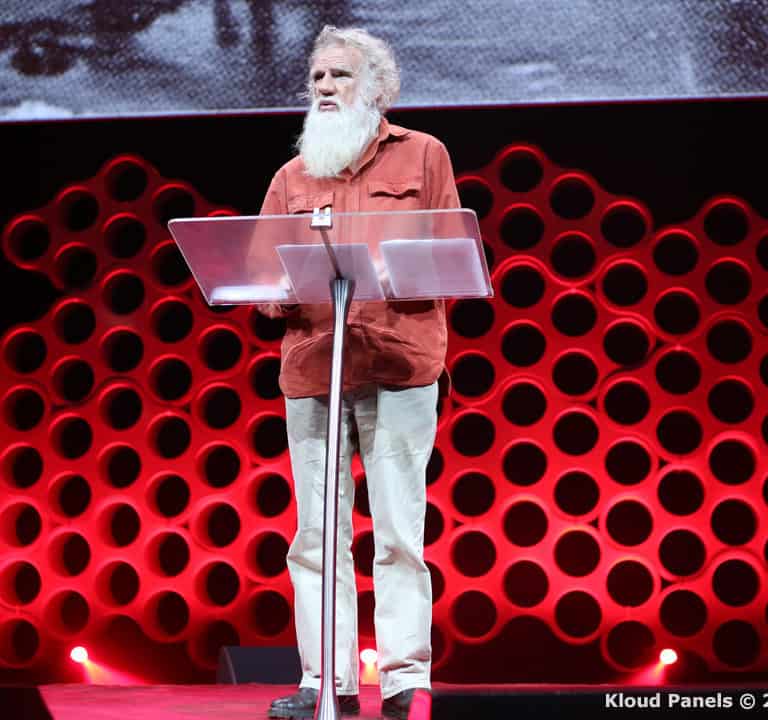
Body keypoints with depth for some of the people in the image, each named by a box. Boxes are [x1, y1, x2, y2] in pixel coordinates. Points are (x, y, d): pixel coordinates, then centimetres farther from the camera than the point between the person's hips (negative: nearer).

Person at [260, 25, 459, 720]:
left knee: (400, 531, -4)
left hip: (399, 366, -3)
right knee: (318, 533, 1)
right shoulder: (293, 177, 19)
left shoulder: (422, 155, 11)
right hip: (310, 368, 3)